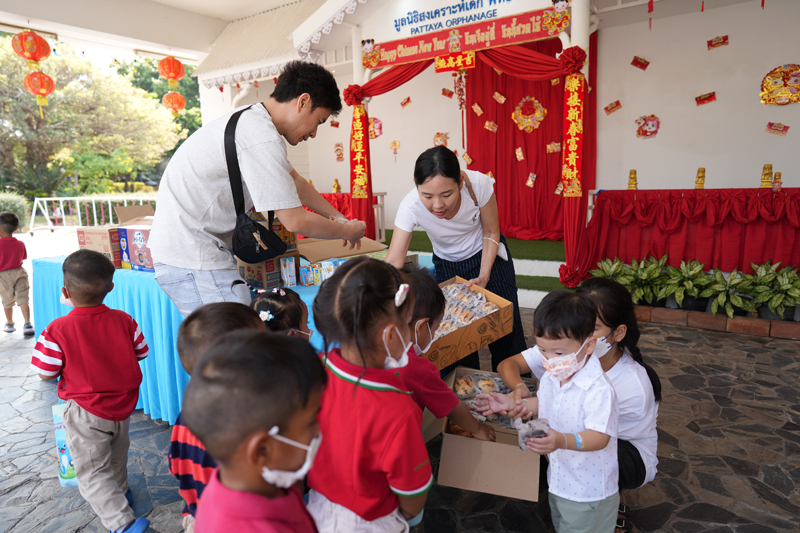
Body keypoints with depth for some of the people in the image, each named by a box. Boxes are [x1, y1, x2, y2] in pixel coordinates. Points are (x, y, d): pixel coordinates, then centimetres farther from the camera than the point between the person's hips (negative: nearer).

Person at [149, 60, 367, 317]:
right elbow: (294, 220, -20)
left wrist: (338, 217, 26)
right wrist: (348, 231, -4)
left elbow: (294, 180, 25)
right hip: (191, 259, -10)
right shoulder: (261, 139, -21)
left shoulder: (253, 120, 13)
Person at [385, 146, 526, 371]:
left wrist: (484, 276, -22)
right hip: (448, 265, 1)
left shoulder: (479, 184, -32)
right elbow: (393, 262, -33)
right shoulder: (410, 207, -33)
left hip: (488, 256, 0)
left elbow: (491, 233, -15)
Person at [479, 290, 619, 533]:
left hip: (588, 491, -7)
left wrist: (563, 440, -49)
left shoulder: (599, 390, -31)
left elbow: (599, 437, -33)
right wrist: (512, 403, -3)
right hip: (559, 480, 8)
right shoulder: (551, 376, -7)